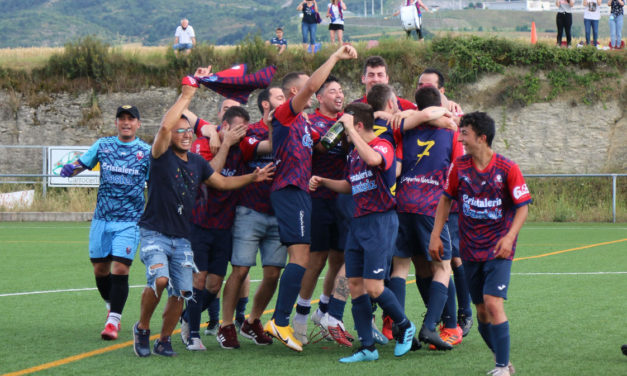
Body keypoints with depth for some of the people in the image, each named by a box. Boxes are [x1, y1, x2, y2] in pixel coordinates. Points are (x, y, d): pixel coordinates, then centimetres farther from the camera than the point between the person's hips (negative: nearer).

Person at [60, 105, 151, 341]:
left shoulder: (146, 152, 1)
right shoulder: (103, 145, 8)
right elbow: (81, 164, 12)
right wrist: (70, 168, -10)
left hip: (129, 221, -3)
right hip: (102, 219, 3)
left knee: (120, 270, -13)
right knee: (100, 269, 8)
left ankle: (113, 321, -8)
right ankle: (112, 308, 32)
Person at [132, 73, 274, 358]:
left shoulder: (197, 162, 12)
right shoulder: (161, 156, -7)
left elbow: (222, 182, 26)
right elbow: (165, 126, -25)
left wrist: (252, 178, 15)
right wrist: (188, 92, -23)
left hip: (181, 238, 6)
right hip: (155, 234, -6)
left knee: (180, 293, 0)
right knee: (160, 279, -26)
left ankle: (164, 340, 20)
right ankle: (142, 328, -4)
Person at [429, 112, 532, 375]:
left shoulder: (507, 169, -10)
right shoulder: (459, 167, 1)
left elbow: (523, 206, -6)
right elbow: (446, 199, 13)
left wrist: (509, 237, -19)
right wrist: (435, 235, 7)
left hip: (498, 250, -4)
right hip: (470, 250, 4)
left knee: (493, 303, -18)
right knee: (481, 310, 7)